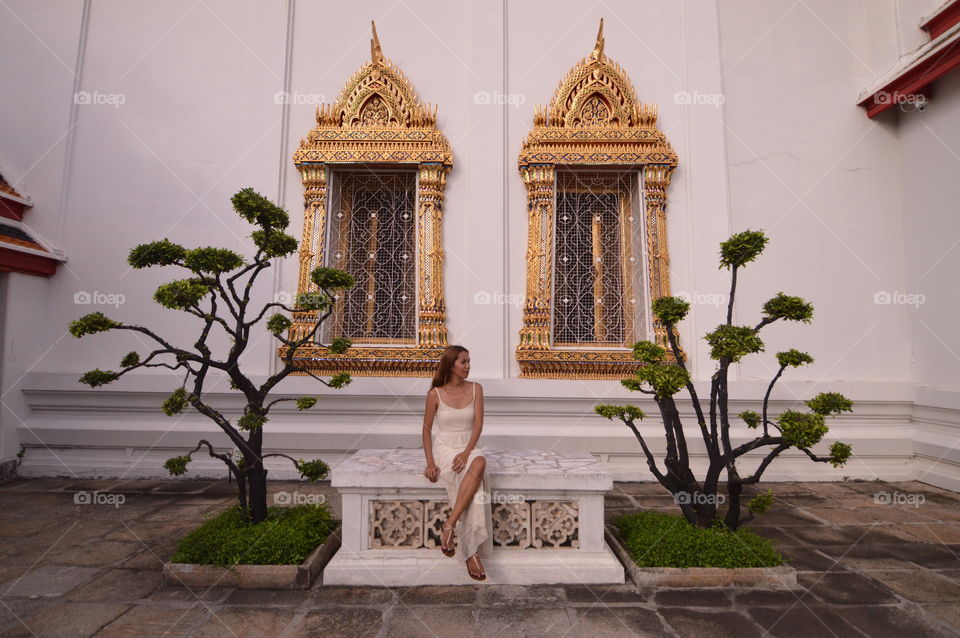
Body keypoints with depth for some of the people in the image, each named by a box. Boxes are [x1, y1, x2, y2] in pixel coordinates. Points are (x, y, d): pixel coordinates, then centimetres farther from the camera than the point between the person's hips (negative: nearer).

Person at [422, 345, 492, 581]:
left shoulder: (475, 389, 4)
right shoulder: (435, 394, -2)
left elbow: (478, 424, -3)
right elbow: (426, 429, 2)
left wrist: (467, 452, -19)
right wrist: (430, 462, -10)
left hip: (468, 448, 3)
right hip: (444, 448, -2)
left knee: (479, 462, -36)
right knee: (476, 482, -32)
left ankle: (449, 525, -29)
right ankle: (471, 553, -23)